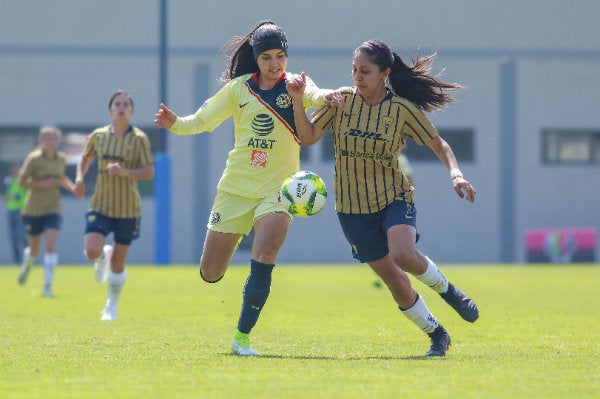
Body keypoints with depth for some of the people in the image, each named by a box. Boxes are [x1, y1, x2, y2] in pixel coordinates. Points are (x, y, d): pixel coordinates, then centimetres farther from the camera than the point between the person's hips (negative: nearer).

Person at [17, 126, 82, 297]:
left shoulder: (61, 159, 3)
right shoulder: (34, 158, -12)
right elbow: (21, 181, -10)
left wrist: (73, 187, 4)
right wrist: (41, 184, -23)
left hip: (53, 208, 2)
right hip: (33, 209, -2)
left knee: (51, 246, -15)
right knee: (34, 250, 9)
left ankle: (47, 286, -11)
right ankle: (27, 264, 46)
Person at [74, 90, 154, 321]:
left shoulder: (139, 139, -5)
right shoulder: (98, 136, 3)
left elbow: (149, 173, -9)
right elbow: (85, 159, 21)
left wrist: (124, 171, -25)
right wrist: (80, 177, 1)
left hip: (128, 208, -2)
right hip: (100, 205, 2)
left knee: (118, 263, 3)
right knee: (91, 252, -18)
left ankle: (112, 306, 23)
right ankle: (103, 257, 21)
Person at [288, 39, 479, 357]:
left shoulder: (403, 109, -8)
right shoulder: (341, 100, -3)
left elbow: (438, 144, 0)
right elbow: (308, 137, -7)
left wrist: (455, 173, -17)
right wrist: (298, 103, -22)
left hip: (394, 198, -2)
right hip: (352, 208, 2)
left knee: (403, 255, -31)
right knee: (397, 285, 0)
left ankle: (446, 289, -2)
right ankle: (437, 336, 21)